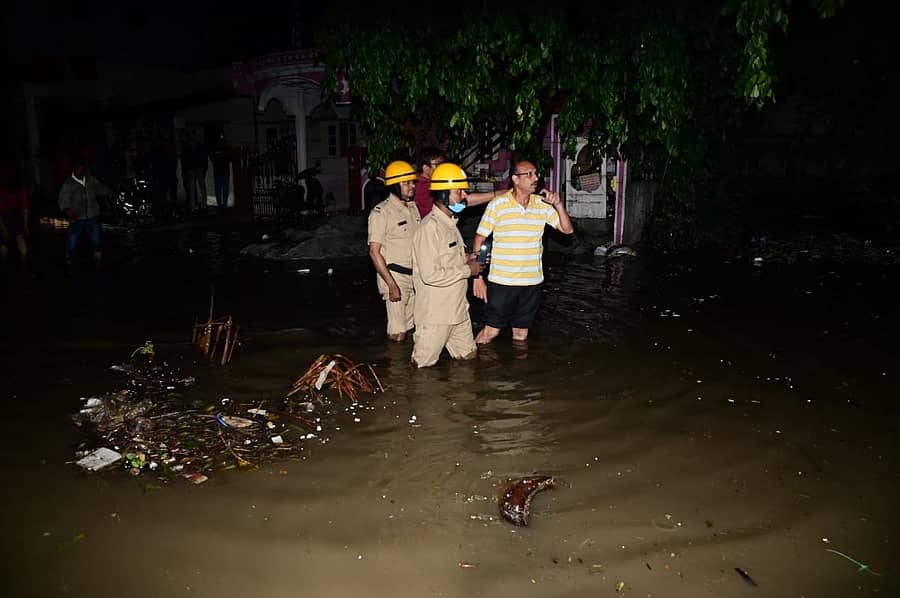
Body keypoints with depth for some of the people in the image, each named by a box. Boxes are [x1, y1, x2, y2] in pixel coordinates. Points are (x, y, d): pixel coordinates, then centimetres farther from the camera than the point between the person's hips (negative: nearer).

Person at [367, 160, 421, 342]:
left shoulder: (413, 207, 10)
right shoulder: (380, 213, -12)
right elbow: (374, 252, -15)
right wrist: (392, 285, -19)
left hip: (415, 277, 7)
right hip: (395, 275, -7)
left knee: (412, 329, 13)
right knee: (398, 335, -4)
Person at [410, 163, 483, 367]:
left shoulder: (450, 222, 11)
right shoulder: (430, 228, -21)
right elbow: (430, 275, -28)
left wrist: (465, 258, 4)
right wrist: (467, 270, -18)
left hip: (457, 308, 9)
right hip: (435, 313, -9)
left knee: (469, 355, 17)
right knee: (424, 362, 6)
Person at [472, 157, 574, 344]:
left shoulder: (543, 205, 3)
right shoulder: (497, 205, -8)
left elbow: (567, 229, 5)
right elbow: (479, 239, -4)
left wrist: (558, 204, -12)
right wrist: (477, 276, -7)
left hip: (532, 282, 4)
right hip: (501, 281, -3)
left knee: (521, 333, 14)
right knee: (491, 331, 2)